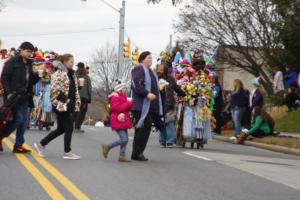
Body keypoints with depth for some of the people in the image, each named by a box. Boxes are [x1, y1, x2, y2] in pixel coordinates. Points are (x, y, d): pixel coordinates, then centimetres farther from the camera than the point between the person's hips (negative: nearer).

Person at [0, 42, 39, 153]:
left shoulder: (29, 64, 15)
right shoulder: (12, 62, -6)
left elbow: (31, 81, 18)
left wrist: (38, 75, -1)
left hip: (25, 97, 7)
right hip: (14, 96, -7)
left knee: (24, 120, 4)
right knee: (18, 119, -11)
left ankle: (18, 145, 9)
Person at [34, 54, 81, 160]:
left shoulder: (72, 74, 17)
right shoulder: (59, 74, -11)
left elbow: (75, 90, 20)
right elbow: (55, 90, -18)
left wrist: (77, 103, 13)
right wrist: (64, 99, -19)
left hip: (68, 106, 9)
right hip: (61, 106, -9)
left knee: (61, 129, 12)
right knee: (69, 127, -6)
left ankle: (41, 144, 23)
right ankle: (67, 152, 3)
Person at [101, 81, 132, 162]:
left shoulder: (123, 97, 19)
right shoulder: (115, 97, -11)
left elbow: (128, 109, 18)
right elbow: (118, 108, -23)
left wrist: (130, 102, 0)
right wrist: (128, 103, -18)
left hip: (123, 121, 10)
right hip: (118, 121, -10)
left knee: (125, 139, 6)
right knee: (124, 140, -15)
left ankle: (122, 155, 10)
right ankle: (107, 147, -1)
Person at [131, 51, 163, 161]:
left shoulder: (150, 71, 21)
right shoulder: (139, 70, -7)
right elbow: (136, 85, -19)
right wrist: (147, 94, -27)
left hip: (151, 106, 9)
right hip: (142, 105, -9)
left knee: (146, 129, 7)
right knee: (142, 128, -10)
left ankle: (139, 152, 12)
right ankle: (136, 153, -5)